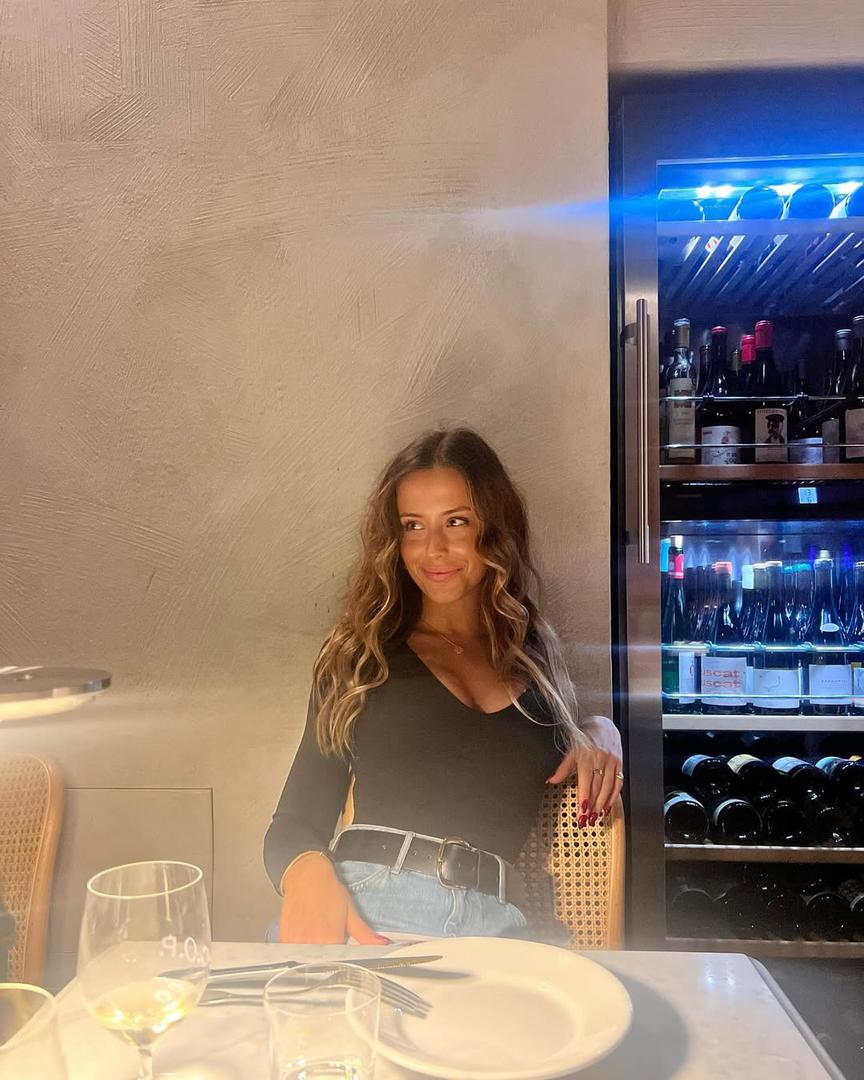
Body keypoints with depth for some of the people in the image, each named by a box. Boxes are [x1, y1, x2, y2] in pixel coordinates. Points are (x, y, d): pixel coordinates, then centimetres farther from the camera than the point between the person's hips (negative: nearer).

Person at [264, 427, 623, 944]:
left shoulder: (538, 655, 17)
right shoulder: (360, 656, 10)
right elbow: (296, 819, 4)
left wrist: (600, 731, 7)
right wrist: (308, 874, -19)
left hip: (494, 920, 0)